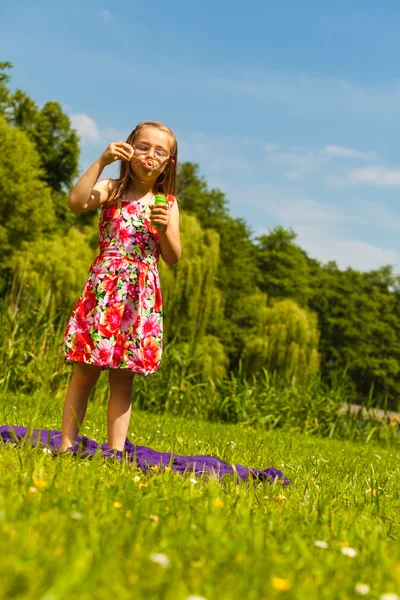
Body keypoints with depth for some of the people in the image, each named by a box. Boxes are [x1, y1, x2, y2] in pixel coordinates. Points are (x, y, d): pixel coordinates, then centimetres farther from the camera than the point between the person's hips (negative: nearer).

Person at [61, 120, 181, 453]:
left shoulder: (168, 204, 12)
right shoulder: (111, 190, 4)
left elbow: (173, 258, 7)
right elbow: (76, 202, -18)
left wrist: (164, 229, -11)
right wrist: (101, 161, -19)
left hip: (142, 297, 2)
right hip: (103, 288, -2)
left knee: (123, 381, 4)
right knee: (85, 373, -2)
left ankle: (115, 452, 7)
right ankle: (66, 446, 4)